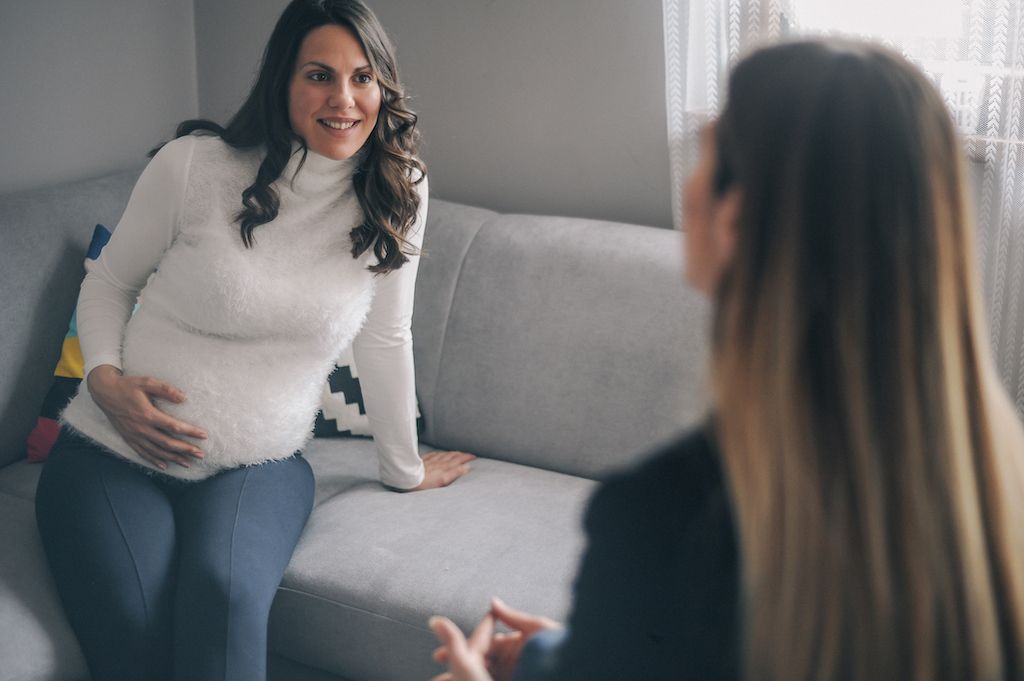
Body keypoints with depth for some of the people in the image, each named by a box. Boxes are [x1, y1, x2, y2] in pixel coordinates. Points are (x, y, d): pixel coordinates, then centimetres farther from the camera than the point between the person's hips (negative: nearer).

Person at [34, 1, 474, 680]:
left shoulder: (398, 194, -3)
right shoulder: (194, 165, -9)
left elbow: (385, 340, 8)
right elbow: (109, 283, 6)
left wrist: (405, 468, 16)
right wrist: (106, 380, -12)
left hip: (259, 466, 1)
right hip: (114, 455, -1)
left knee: (224, 595, -32)